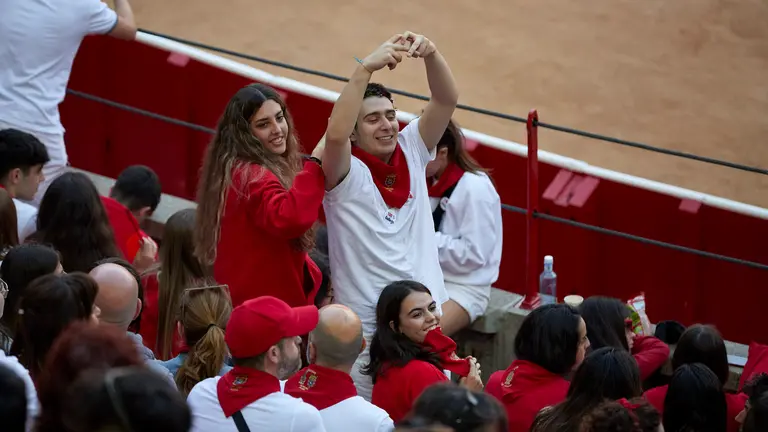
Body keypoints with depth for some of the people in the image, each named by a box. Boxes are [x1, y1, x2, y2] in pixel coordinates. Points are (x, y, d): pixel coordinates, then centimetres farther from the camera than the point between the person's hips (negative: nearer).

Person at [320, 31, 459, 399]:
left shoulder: (411, 152, 6)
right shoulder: (346, 173, -7)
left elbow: (447, 100, -2)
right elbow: (335, 134, -29)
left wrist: (430, 54, -21)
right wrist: (367, 68, -33)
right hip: (366, 326, -4)